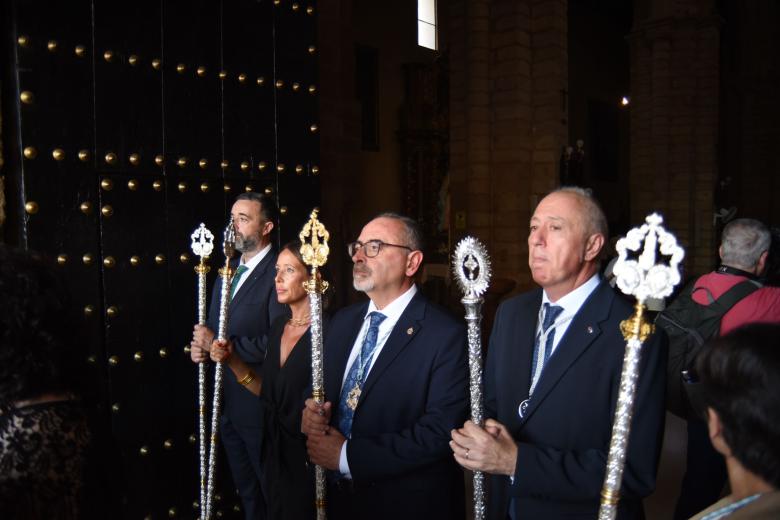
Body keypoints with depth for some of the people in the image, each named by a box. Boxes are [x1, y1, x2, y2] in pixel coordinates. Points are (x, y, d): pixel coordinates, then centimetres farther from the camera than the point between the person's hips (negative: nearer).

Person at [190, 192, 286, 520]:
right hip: (226, 404, 8)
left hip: (260, 407, -8)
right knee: (246, 492, 23)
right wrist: (202, 346, -4)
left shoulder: (278, 273, -17)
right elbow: (213, 331, 18)